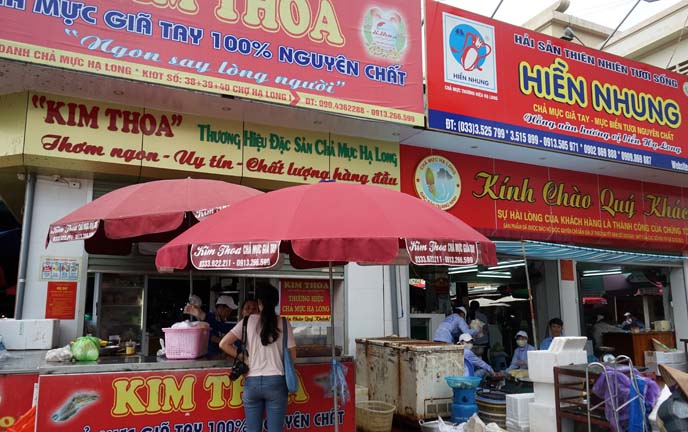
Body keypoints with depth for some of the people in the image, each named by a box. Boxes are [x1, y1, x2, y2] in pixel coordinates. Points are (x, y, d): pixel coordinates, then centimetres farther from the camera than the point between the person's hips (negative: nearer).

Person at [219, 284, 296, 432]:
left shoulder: (248, 321, 0)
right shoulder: (283, 323, -2)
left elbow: (224, 344, -1)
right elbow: (292, 356, 1)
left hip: (252, 382, 1)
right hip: (276, 382, -1)